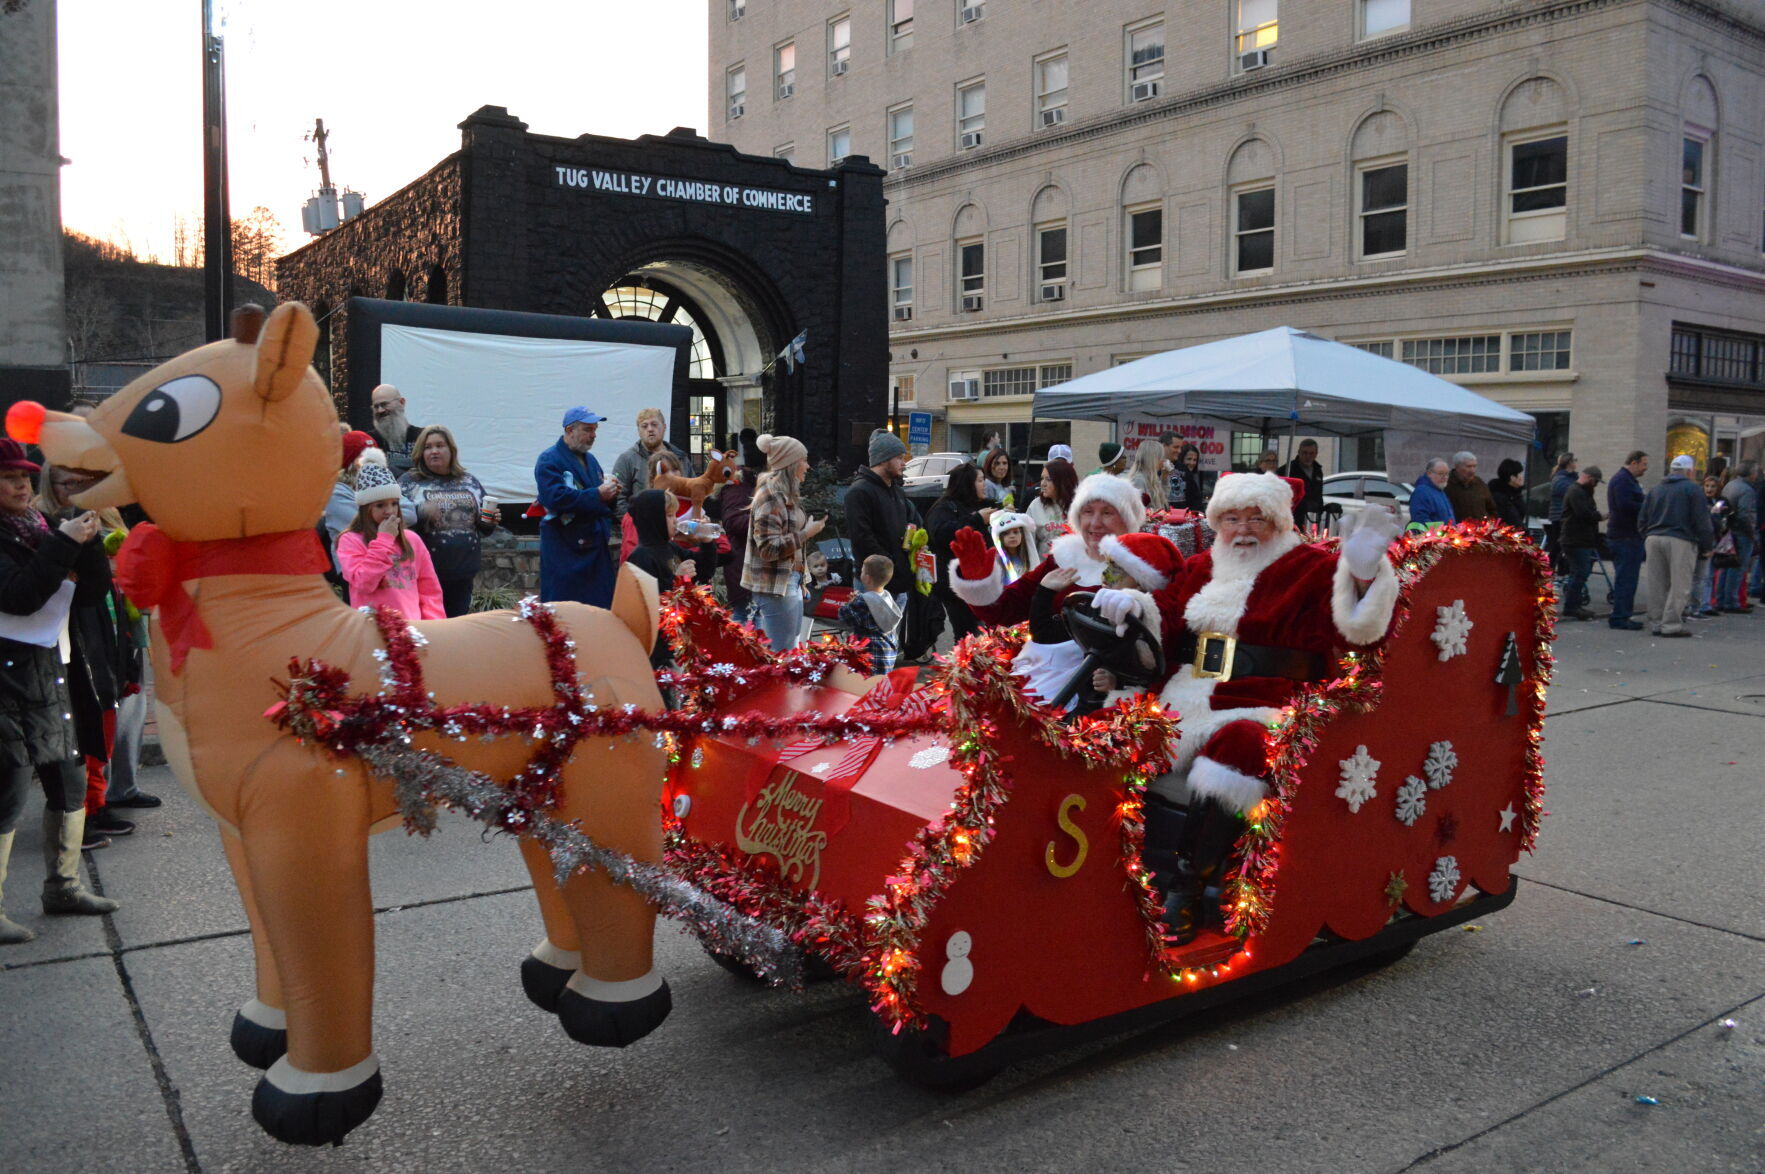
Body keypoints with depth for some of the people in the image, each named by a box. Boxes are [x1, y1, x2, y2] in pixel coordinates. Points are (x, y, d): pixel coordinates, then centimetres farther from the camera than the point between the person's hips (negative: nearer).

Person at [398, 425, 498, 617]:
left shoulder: (470, 482, 14)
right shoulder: (409, 482, 4)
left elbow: (485, 528, 20)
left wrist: (490, 521, -2)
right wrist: (421, 512, -23)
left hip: (463, 573, 4)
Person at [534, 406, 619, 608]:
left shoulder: (590, 460, 18)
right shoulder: (549, 460, -7)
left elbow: (604, 505, 21)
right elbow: (556, 498, -23)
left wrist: (611, 493, -2)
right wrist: (597, 495, -23)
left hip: (595, 547, 8)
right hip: (564, 551, -7)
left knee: (600, 606, 7)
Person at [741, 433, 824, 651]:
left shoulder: (786, 495, 14)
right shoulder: (770, 495, -15)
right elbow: (769, 548, -20)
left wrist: (811, 529, 10)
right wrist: (807, 533, -17)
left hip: (790, 582, 10)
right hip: (775, 586, -10)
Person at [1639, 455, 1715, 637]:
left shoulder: (1655, 490, 15)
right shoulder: (1691, 489, -2)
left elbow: (1642, 520, 15)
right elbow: (1701, 521, -5)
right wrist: (1707, 546, 3)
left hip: (1653, 539, 6)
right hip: (1679, 540, -6)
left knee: (1657, 585, 9)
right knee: (1679, 585, -2)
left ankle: (1656, 623, 12)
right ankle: (1671, 624, -6)